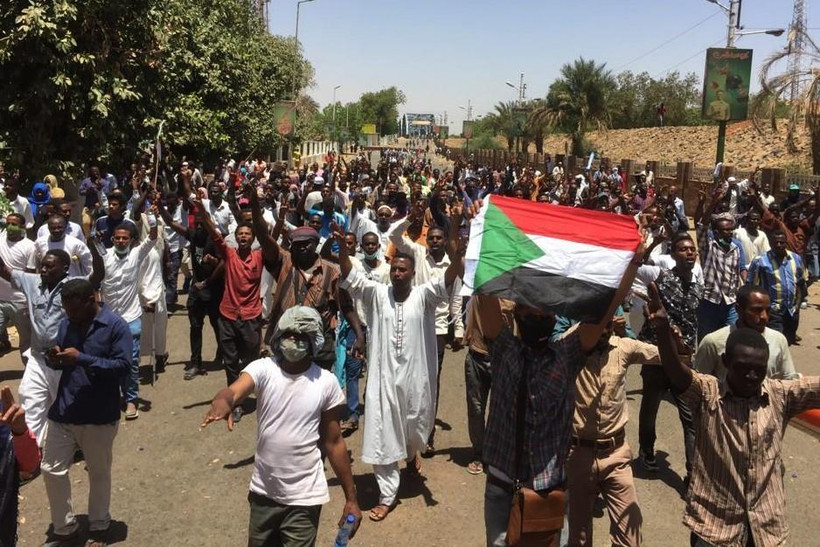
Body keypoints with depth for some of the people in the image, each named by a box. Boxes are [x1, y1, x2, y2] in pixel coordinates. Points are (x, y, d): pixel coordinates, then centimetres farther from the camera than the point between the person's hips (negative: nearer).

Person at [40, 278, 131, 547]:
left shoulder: (116, 326, -13)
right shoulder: (66, 324, 4)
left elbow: (122, 365, -19)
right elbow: (61, 360, 13)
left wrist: (81, 358, -25)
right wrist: (55, 358, -12)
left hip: (99, 415, -5)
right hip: (62, 411, 5)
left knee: (99, 473, 12)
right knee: (51, 470, 8)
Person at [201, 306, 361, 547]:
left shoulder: (326, 383, -10)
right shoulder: (263, 369, -10)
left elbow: (334, 442, -2)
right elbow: (233, 391, -31)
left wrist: (351, 499, 0)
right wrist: (223, 401, -56)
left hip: (304, 497, -2)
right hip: (263, 491, 2)